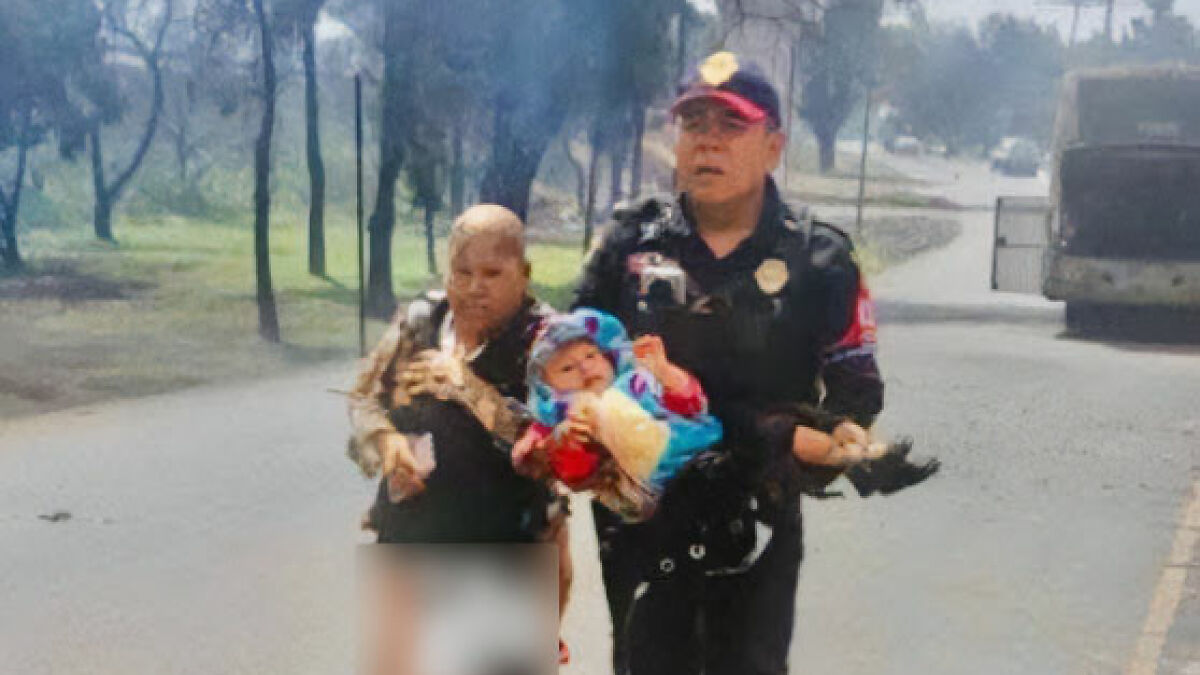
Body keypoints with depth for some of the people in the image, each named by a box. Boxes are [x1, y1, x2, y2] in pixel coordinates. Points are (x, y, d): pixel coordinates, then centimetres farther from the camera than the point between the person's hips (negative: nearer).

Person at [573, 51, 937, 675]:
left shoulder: (819, 259, -4)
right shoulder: (630, 244, 0)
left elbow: (855, 381, -1)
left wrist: (842, 434, -20)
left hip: (758, 525, -1)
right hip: (640, 517, 1)